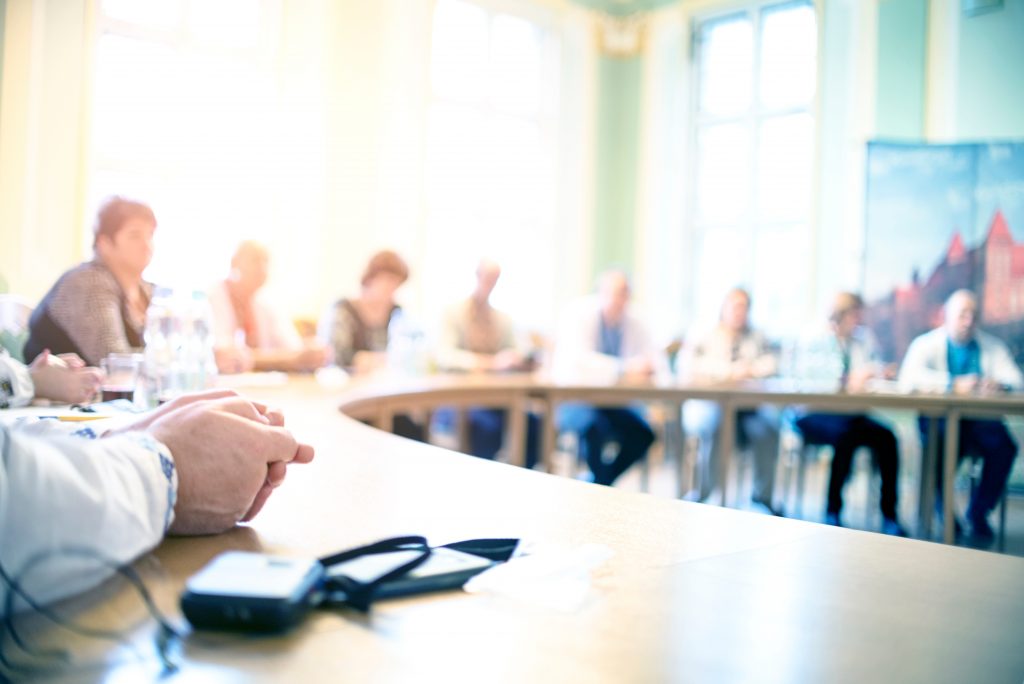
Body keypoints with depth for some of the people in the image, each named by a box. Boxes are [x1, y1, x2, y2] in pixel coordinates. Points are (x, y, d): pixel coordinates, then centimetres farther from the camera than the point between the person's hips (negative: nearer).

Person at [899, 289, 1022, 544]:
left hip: (980, 420, 3)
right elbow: (908, 379, -17)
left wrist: (1001, 383, -23)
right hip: (938, 418, -3)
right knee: (944, 441, -35)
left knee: (1003, 445, -27)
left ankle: (979, 513, -6)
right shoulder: (927, 343, 2)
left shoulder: (992, 346, 13)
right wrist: (955, 384, -29)